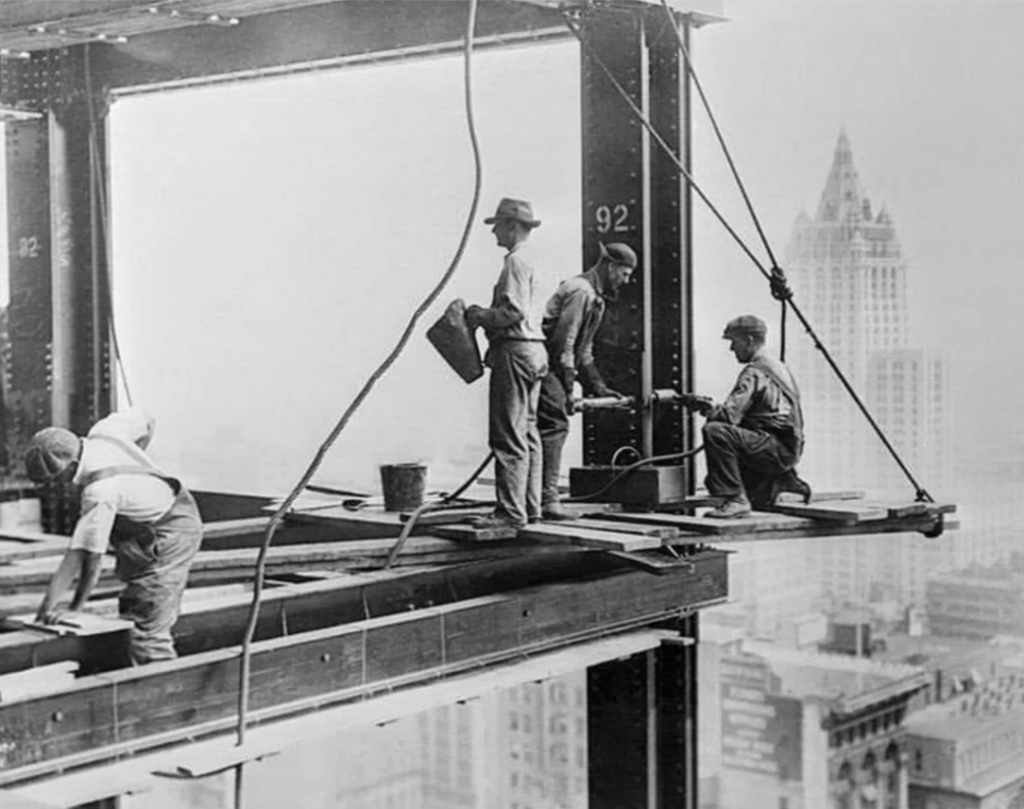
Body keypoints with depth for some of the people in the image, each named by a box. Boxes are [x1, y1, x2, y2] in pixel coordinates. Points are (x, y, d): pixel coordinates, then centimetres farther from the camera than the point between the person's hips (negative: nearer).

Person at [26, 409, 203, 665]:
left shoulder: (101, 492, -32)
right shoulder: (103, 430, -9)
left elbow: (90, 557, -29)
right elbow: (144, 423, 12)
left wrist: (74, 608, -21)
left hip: (167, 541, -10)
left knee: (147, 635, -10)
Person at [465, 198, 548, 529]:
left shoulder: (516, 261, -13)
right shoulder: (525, 260, 19)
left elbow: (514, 312, -22)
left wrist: (481, 316, -9)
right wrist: (483, 314, 13)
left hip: (515, 351, -11)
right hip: (531, 351, 11)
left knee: (508, 436, -10)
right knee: (527, 433, 13)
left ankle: (511, 511, -9)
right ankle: (530, 506, 18)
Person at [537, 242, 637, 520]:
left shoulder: (595, 298, 22)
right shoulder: (581, 292, -12)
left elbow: (583, 350, 27)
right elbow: (564, 342, -19)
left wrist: (597, 386, 20)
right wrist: (567, 389, -18)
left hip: (549, 365, 11)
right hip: (544, 364, -11)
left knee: (552, 428, 11)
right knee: (554, 426, -13)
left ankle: (540, 497, 15)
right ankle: (547, 499, -14)